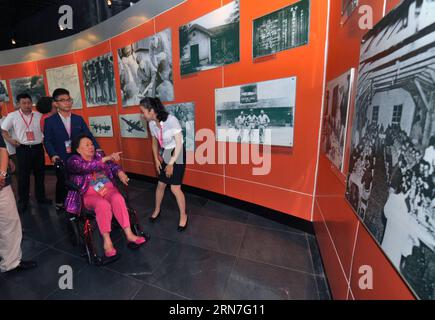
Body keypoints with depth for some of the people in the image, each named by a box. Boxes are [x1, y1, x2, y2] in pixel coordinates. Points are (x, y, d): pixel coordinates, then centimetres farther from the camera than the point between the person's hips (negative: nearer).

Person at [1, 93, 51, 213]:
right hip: (23, 149, -1)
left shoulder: (39, 115, 3)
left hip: (38, 148, 2)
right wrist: (10, 140, -7)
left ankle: (41, 197, 27)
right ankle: (23, 201, 20)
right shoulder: (12, 116, 0)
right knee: (23, 176, 5)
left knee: (40, 174, 11)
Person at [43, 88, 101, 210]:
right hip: (61, 160, -1)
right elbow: (47, 140, -2)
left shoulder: (79, 119, 6)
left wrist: (97, 149, -14)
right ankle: (60, 204, 34)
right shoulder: (50, 121, 0)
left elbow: (88, 135, 0)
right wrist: (53, 155, -18)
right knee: (62, 182, 12)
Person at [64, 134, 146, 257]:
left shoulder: (99, 155, 16)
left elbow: (113, 165, 9)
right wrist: (107, 158, -29)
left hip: (108, 189, 3)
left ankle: (129, 235, -31)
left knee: (118, 199, -30)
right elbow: (86, 167, -20)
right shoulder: (74, 160, 2)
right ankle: (107, 242, -26)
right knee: (103, 205, -34)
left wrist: (120, 172, -14)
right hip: (90, 194, -3)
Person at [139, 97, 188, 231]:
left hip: (177, 154, -6)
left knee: (175, 188, -7)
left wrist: (171, 164, -17)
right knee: (161, 185, 13)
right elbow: (155, 142, 10)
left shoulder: (171, 120, -25)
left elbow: (179, 143, -21)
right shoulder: (151, 123, -5)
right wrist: (156, 159, 3)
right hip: (164, 154, 6)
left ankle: (183, 215, 15)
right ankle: (157, 210, 37)